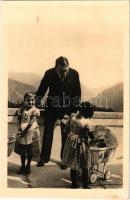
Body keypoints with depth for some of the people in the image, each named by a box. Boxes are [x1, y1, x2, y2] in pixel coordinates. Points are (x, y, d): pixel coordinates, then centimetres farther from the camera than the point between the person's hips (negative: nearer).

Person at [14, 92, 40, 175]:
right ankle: (23, 166, 27)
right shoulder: (22, 109, 5)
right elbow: (19, 120, 5)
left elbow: (31, 122, -16)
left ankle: (28, 166, 26)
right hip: (22, 131, 4)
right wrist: (20, 129, -9)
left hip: (31, 132, -4)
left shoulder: (35, 110, -8)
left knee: (30, 151, 8)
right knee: (22, 151, 11)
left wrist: (25, 129, -20)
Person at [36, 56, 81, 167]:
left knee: (66, 135, 9)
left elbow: (77, 93, -5)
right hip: (51, 108, 0)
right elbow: (41, 90, -3)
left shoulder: (74, 74, -14)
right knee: (47, 133, 9)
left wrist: (74, 110, -6)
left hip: (68, 108, 0)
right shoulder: (49, 74, -16)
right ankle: (44, 157, 27)